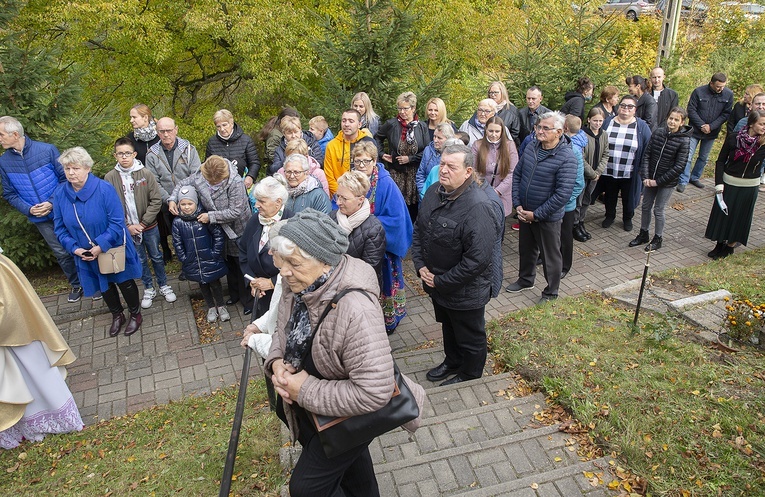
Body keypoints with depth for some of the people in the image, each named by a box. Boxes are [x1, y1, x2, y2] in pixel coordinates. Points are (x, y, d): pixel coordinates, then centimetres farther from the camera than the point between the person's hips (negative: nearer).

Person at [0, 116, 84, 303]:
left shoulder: (47, 150, -13)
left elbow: (65, 178, -8)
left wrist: (53, 203, -17)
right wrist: (28, 210, -11)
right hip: (40, 219, 3)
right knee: (62, 253, 12)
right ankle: (76, 285, 31)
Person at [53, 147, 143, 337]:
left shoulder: (104, 189, -23)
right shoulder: (60, 194, -10)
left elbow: (117, 223, -23)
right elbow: (60, 228, -2)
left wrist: (100, 246, -27)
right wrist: (75, 248, -16)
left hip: (114, 249, -4)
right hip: (86, 255, 4)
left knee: (125, 282, 14)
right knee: (105, 286, 22)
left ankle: (135, 314, 37)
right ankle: (117, 315, 45)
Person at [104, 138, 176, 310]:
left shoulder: (146, 174, -9)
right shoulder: (110, 177, -7)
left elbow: (156, 201, -9)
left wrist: (143, 223, -13)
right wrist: (127, 226, -12)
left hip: (149, 226, 0)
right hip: (128, 229, 1)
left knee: (156, 257, 14)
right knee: (140, 260, 14)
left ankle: (164, 285, 32)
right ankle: (149, 289, 31)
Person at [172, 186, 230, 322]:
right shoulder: (177, 222, -7)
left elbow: (219, 235, -10)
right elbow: (177, 243, 0)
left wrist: (215, 253, -11)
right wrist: (183, 259, -3)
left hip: (210, 261, -2)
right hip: (193, 263, 3)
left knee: (215, 283, 10)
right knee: (203, 285, 17)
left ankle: (221, 306, 31)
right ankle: (211, 307, 35)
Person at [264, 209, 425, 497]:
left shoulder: (354, 309, -40)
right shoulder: (298, 286, -14)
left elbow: (373, 392, -40)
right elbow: (284, 329, 6)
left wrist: (306, 390, -30)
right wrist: (277, 361, -14)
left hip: (347, 418, -7)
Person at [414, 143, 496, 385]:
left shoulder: (477, 207, -30)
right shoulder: (434, 192, -4)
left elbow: (478, 259, -31)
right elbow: (419, 230, 8)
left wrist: (441, 282, -21)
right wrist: (420, 265, -5)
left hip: (465, 291, -7)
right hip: (436, 281, 8)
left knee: (470, 337, 19)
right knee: (448, 327, 31)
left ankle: (469, 375, 44)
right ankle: (452, 362, 56)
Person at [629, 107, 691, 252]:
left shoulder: (684, 141, -14)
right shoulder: (658, 132, -4)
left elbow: (679, 167, -15)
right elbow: (647, 155, -2)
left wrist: (658, 181, -15)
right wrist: (645, 177, -11)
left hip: (667, 182, -4)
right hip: (650, 179, 4)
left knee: (658, 210, 4)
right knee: (646, 207, 14)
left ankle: (658, 239, 23)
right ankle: (643, 234, 32)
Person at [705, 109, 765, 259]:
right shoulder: (733, 138, -10)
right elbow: (721, 161, -5)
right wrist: (719, 183, -11)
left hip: (749, 187, 0)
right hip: (728, 183, 0)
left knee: (739, 217, 11)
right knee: (722, 214, 9)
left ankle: (730, 246, 27)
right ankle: (720, 244, 27)